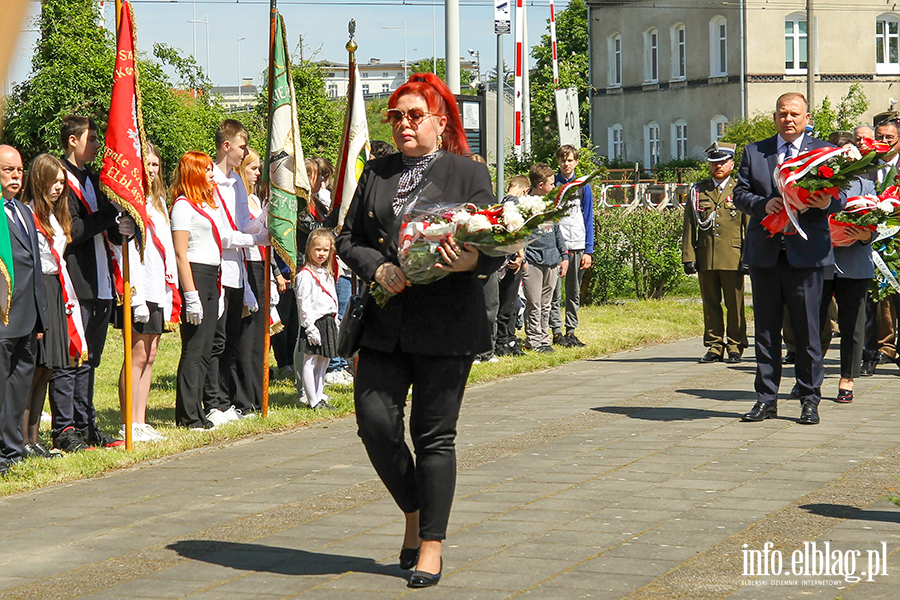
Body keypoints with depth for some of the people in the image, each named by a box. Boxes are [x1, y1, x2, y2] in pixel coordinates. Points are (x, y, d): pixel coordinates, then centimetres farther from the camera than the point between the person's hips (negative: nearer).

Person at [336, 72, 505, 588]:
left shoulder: (470, 175, 4)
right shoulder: (376, 173, 16)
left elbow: (496, 249, 0)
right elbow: (349, 239, 14)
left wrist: (470, 261, -23)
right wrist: (378, 268, -6)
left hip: (446, 326, -4)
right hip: (384, 325, 4)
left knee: (434, 434, 0)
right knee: (376, 423, -5)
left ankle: (431, 545, 10)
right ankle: (414, 512, 21)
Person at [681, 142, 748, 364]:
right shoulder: (698, 191, 12)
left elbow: (750, 227, 2)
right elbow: (689, 226, 10)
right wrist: (688, 257, 2)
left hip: (732, 260, -2)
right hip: (705, 259, 2)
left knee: (735, 306, 0)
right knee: (710, 305, 6)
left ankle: (735, 348, 8)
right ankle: (714, 347, 14)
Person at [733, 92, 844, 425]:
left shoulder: (824, 151, 7)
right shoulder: (754, 152, 12)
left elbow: (841, 197, 2)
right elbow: (740, 194, 6)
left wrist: (827, 203, -20)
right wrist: (764, 204, -14)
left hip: (806, 253, -2)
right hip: (765, 254, 2)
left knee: (807, 331, 0)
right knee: (766, 331, 7)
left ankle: (809, 401, 8)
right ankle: (766, 400, 13)